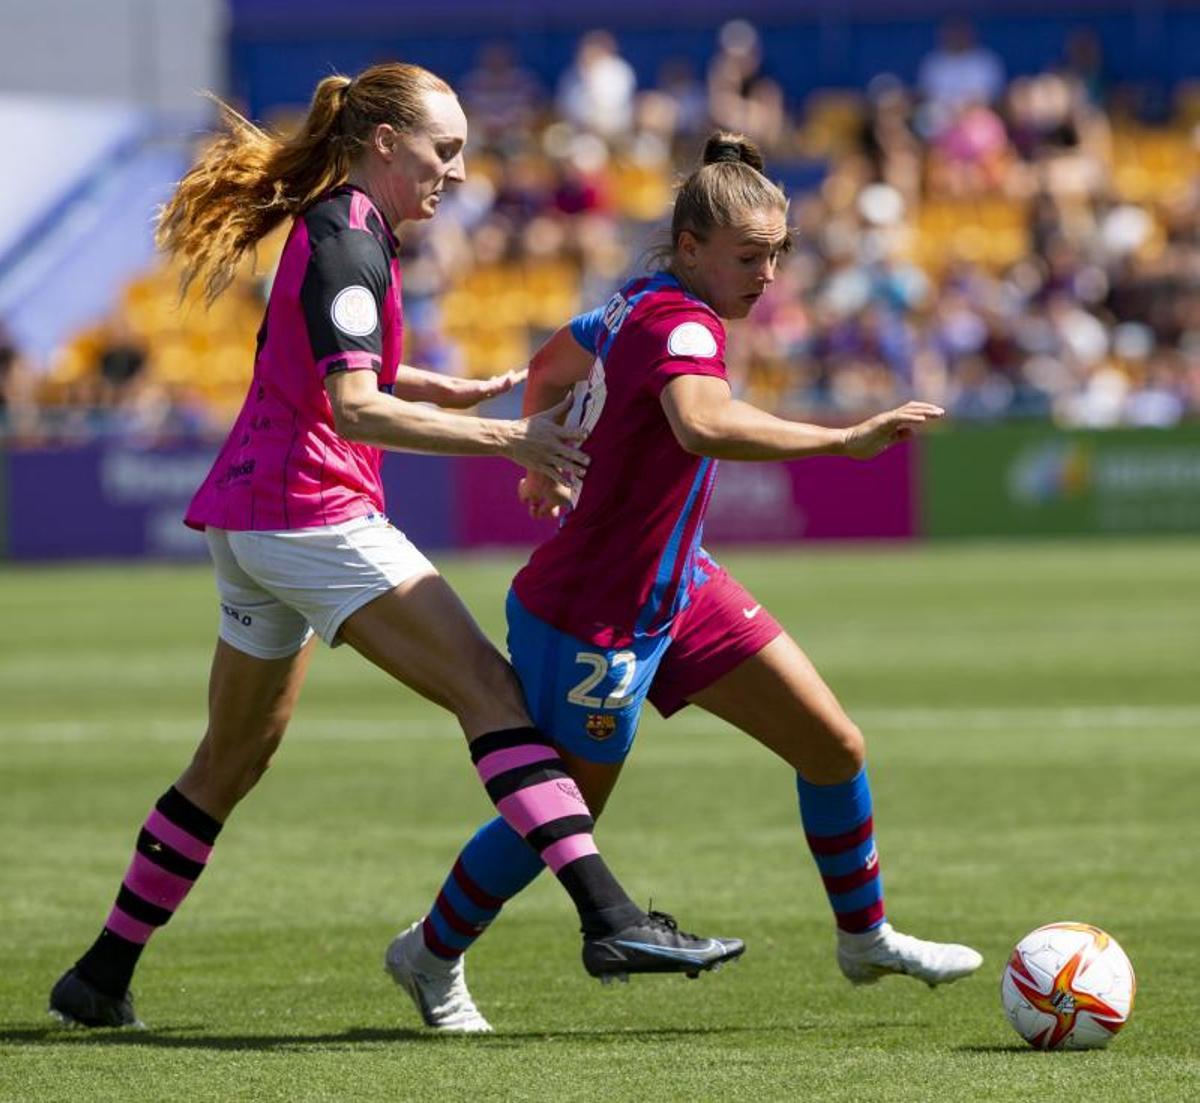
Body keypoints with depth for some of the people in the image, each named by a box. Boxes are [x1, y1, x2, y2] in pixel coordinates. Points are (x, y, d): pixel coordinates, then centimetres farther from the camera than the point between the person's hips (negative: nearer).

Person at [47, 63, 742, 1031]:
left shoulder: (332, 230, 17)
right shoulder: (347, 243, -13)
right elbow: (355, 409, -24)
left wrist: (465, 393, 21)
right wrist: (504, 438, -28)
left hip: (248, 517, 10)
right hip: (314, 514, -10)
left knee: (234, 758, 18)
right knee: (489, 689, -17)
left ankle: (104, 976, 23)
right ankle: (610, 916, -28)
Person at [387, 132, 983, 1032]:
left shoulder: (639, 306, 2)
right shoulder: (681, 323, -27)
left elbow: (549, 368, 21)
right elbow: (703, 425, -50)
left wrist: (544, 469, 37)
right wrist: (844, 440, -48)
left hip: (677, 586, 9)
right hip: (597, 618, -9)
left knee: (834, 745, 5)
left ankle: (866, 939, 24)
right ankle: (430, 957, 34)